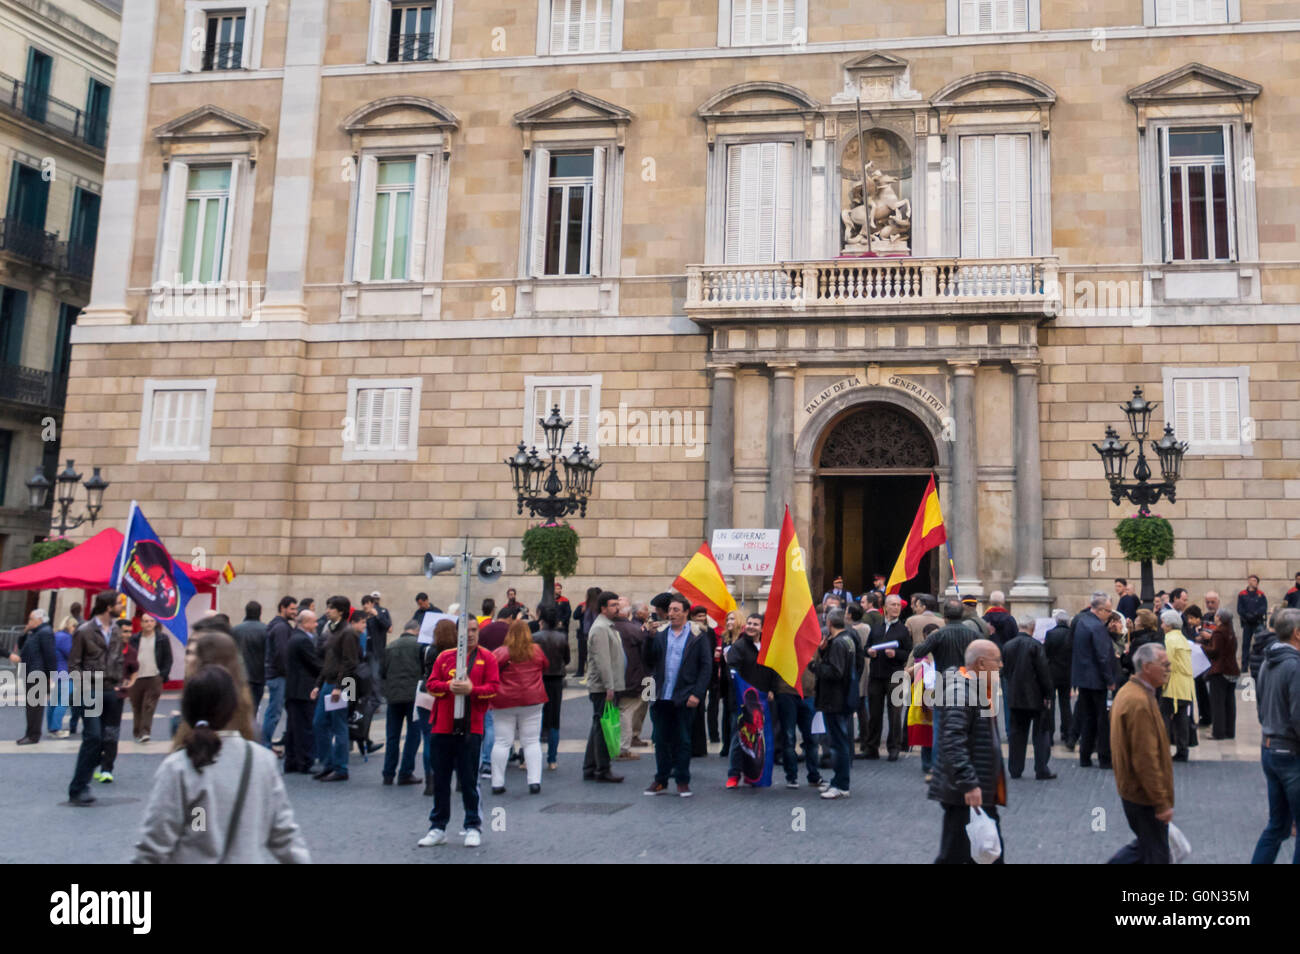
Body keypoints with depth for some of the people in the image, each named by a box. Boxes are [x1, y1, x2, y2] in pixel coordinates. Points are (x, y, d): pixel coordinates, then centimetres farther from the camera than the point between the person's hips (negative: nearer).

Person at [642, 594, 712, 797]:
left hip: (684, 698, -3)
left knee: (682, 741, 6)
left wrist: (697, 694, -9)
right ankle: (661, 780, 20)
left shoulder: (697, 636, -1)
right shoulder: (659, 634, 8)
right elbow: (648, 660, 1)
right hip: (661, 697, 3)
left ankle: (683, 781, 17)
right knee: (661, 740, 10)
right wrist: (650, 637, -12)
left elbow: (706, 666, -2)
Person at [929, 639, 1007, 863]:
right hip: (964, 795, -10)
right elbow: (952, 743, -28)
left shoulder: (979, 689, 13)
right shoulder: (960, 692, -20)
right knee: (955, 854, -2)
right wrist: (969, 785, -31)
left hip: (982, 794, 10)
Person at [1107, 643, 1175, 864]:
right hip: (1145, 795, -10)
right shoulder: (1140, 702, -25)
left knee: (1145, 844, 21)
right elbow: (1146, 760, -26)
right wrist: (1162, 802, -21)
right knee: (1156, 855, 4)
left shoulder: (1127, 691, 9)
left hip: (1130, 788, 10)